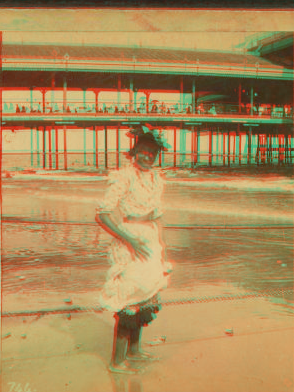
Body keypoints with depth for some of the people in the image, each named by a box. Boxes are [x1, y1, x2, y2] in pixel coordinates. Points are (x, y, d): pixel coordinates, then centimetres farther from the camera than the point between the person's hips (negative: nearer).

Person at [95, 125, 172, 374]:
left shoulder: (156, 178, 8)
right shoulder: (124, 178, -17)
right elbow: (102, 214, -21)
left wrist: (161, 246, 15)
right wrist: (131, 240, -23)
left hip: (150, 244, 8)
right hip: (128, 246, -8)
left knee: (144, 298, 17)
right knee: (128, 302, -2)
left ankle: (134, 350, 35)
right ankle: (117, 361, 14)